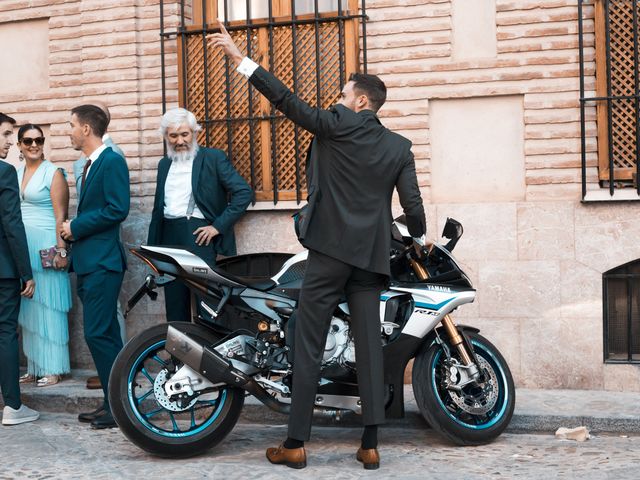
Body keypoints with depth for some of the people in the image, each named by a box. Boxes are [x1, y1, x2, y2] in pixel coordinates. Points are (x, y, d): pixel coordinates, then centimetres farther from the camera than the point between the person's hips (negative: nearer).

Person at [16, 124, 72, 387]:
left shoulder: (53, 173, -6)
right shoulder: (15, 173, 12)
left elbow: (61, 216, -10)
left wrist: (61, 250, -17)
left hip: (45, 245, -6)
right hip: (21, 246, 6)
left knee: (48, 306, -2)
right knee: (28, 308, 9)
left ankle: (53, 368, 5)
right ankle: (34, 366, 17)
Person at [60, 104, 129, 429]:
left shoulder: (112, 161, -11)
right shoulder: (90, 165, 18)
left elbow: (118, 209, -20)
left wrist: (76, 227, -13)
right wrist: (74, 230, 4)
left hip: (102, 262, -10)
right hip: (88, 263, 10)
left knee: (98, 334, -10)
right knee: (105, 334, 11)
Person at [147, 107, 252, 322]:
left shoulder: (213, 158, 0)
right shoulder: (164, 164, 18)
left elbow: (244, 192, -7)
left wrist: (218, 226, -12)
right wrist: (152, 247, 16)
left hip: (199, 236, -5)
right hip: (170, 237, 5)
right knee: (174, 306, 5)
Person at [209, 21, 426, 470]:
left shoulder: (337, 124, -3)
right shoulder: (400, 146, 9)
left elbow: (287, 99, -7)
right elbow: (413, 203, 5)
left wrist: (240, 58, -5)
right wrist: (418, 236, 26)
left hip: (330, 248, -4)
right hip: (372, 256, 4)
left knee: (309, 346, -1)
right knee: (370, 345, 5)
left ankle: (296, 444, 2)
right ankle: (371, 444, 4)